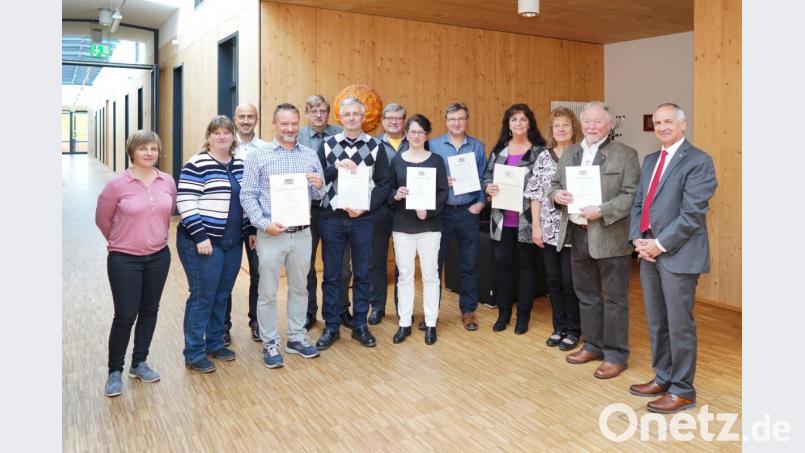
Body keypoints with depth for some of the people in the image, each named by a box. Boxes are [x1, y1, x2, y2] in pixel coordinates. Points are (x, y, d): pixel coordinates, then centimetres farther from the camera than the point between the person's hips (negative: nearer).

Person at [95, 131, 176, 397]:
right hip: (125, 259, -4)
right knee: (125, 316, -2)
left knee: (149, 311, 13)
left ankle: (139, 363, 30)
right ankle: (115, 371, 17)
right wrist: (120, 241, 10)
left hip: (158, 257, 4)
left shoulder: (168, 182, -3)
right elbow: (102, 218, 0)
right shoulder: (117, 185, -13)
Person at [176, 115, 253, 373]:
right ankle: (194, 354, 11)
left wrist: (251, 230, 13)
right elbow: (185, 203, -15)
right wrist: (200, 236, -19)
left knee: (222, 295, 13)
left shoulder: (240, 165, 11)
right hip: (203, 241, -6)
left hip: (233, 242, 7)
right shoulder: (197, 165, -9)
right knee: (203, 296, -1)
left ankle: (215, 343, 28)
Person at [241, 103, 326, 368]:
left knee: (299, 288, 14)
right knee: (268, 292, 5)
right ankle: (270, 344, 18)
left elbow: (319, 195, 10)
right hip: (271, 234, -3)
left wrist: (318, 185, -13)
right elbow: (247, 195, -5)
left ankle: (296, 338, 28)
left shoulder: (310, 156, 7)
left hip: (302, 233, 3)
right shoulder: (259, 156, -2)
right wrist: (264, 223, -16)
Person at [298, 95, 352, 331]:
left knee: (341, 263, 8)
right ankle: (308, 311, 26)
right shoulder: (298, 137, 1)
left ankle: (342, 309, 25)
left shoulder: (340, 134, 1)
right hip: (308, 207, 0)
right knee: (306, 263, 11)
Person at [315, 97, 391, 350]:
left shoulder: (376, 147, 3)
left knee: (362, 274, 8)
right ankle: (331, 327, 19)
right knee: (331, 275, 7)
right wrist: (336, 167, -14)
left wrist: (365, 207, -12)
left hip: (363, 218, 0)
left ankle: (360, 326, 21)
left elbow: (383, 184, 0)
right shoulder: (327, 145, 5)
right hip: (331, 217, 1)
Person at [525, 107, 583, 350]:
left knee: (569, 281, 2)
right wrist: (535, 226, 1)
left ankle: (573, 330, 19)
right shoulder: (543, 157, 7)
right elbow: (535, 193, 6)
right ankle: (559, 327, 26)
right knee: (553, 280, 10)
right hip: (548, 229, 4)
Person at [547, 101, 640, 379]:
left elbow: (631, 195, -12)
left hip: (610, 238, -6)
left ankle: (616, 355, 16)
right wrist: (556, 195, -6)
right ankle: (592, 346, 32)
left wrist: (601, 212, -23)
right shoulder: (569, 153, 13)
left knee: (614, 299, 4)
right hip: (578, 236, 6)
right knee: (586, 296, 17)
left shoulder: (625, 155, -5)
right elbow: (554, 185, 17)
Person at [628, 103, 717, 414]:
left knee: (679, 324, 1)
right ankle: (662, 378, 30)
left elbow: (692, 212, -15)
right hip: (649, 251, 7)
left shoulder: (698, 161, -8)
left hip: (678, 254, -7)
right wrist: (638, 239, -1)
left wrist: (661, 244, -15)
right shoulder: (650, 161, 16)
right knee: (656, 322, 15)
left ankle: (682, 391, 14)